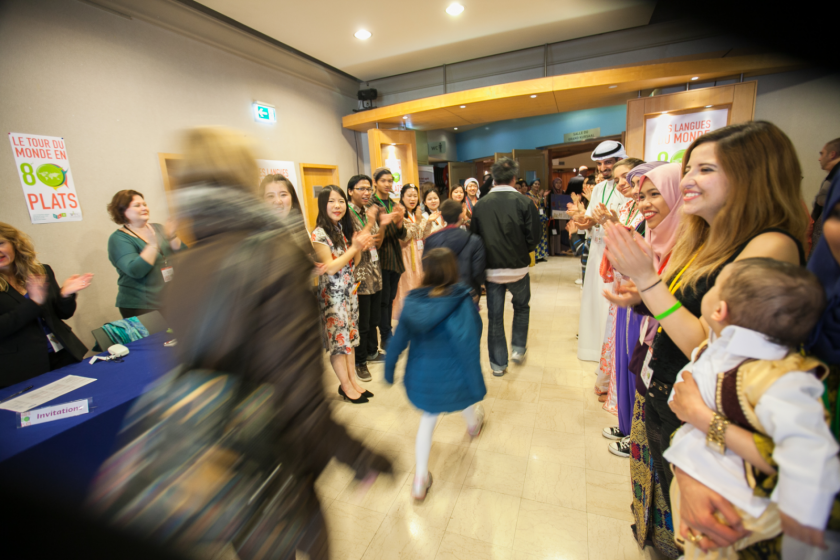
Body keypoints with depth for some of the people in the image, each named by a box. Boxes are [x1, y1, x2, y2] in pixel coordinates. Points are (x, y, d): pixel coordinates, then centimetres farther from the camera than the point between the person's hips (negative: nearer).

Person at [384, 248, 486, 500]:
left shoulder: (413, 302, -13)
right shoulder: (462, 303, -23)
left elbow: (398, 339, -6)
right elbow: (468, 346, -22)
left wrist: (389, 370, 8)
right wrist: (477, 385, -12)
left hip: (420, 376, 2)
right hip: (451, 377, -2)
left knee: (428, 418, 25)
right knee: (466, 398, 33)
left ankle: (420, 479, 31)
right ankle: (473, 425, 67)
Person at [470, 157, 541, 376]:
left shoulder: (481, 204, -3)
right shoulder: (524, 202, -9)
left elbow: (474, 236, 1)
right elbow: (533, 237, -9)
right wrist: (521, 251, 10)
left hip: (491, 269, 2)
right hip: (517, 267, -1)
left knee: (494, 316, 10)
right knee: (521, 306, 25)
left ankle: (498, 364, 20)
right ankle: (518, 348, 27)